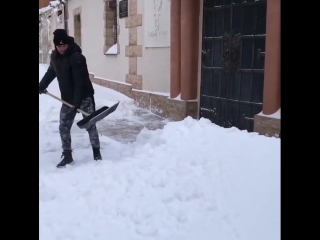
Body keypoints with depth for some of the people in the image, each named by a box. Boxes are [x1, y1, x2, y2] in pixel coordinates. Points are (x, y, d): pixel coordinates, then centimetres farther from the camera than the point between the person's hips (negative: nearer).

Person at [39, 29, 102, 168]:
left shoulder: (77, 57, -21)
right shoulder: (55, 56, 3)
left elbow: (80, 81, -26)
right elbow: (51, 72, 22)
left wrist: (77, 101, -31)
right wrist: (42, 86, 28)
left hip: (84, 97, -7)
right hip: (67, 98, 7)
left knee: (90, 125, -2)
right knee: (63, 127, 5)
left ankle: (97, 154, 10)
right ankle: (67, 156, 16)